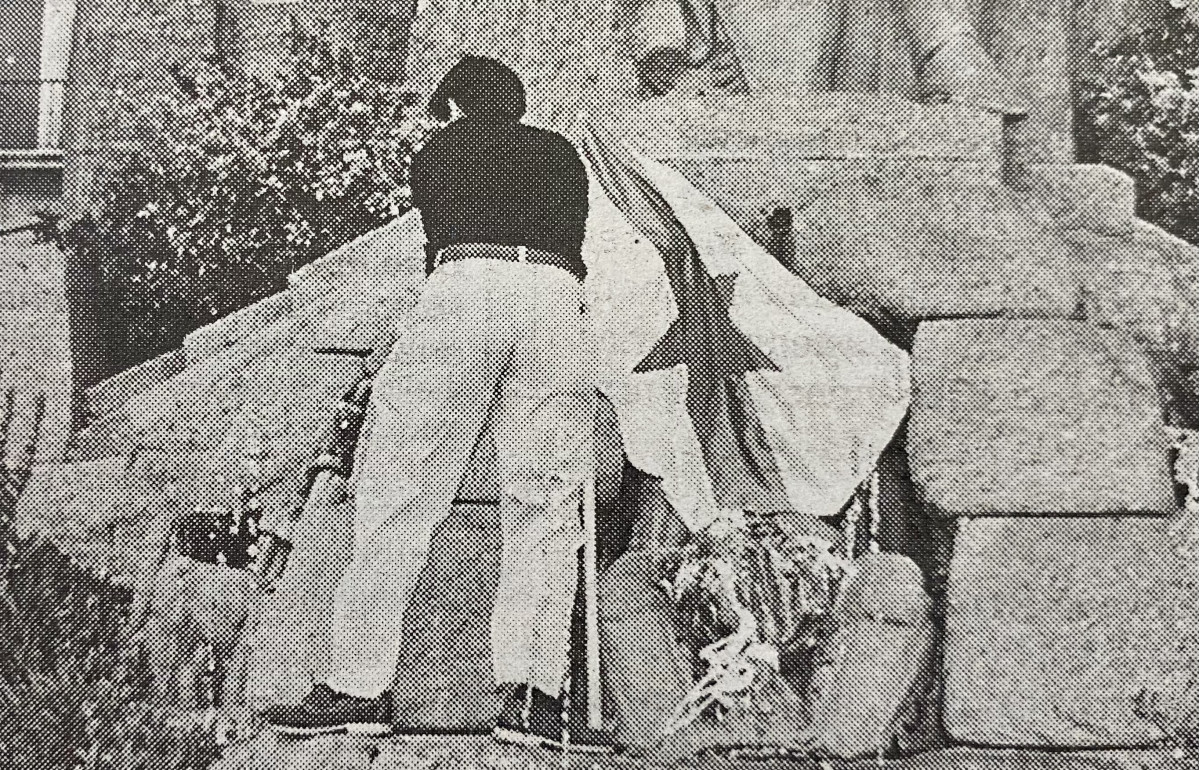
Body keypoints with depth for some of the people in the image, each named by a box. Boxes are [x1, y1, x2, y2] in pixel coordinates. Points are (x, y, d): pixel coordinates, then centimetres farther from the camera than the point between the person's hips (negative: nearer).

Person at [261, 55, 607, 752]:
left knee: (399, 492, 1)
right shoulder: (563, 153, 30)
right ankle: (534, 695, -6)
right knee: (546, 505, 1)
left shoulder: (434, 155, 25)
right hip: (559, 300, 2)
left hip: (466, 285, -2)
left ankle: (361, 686, 1)